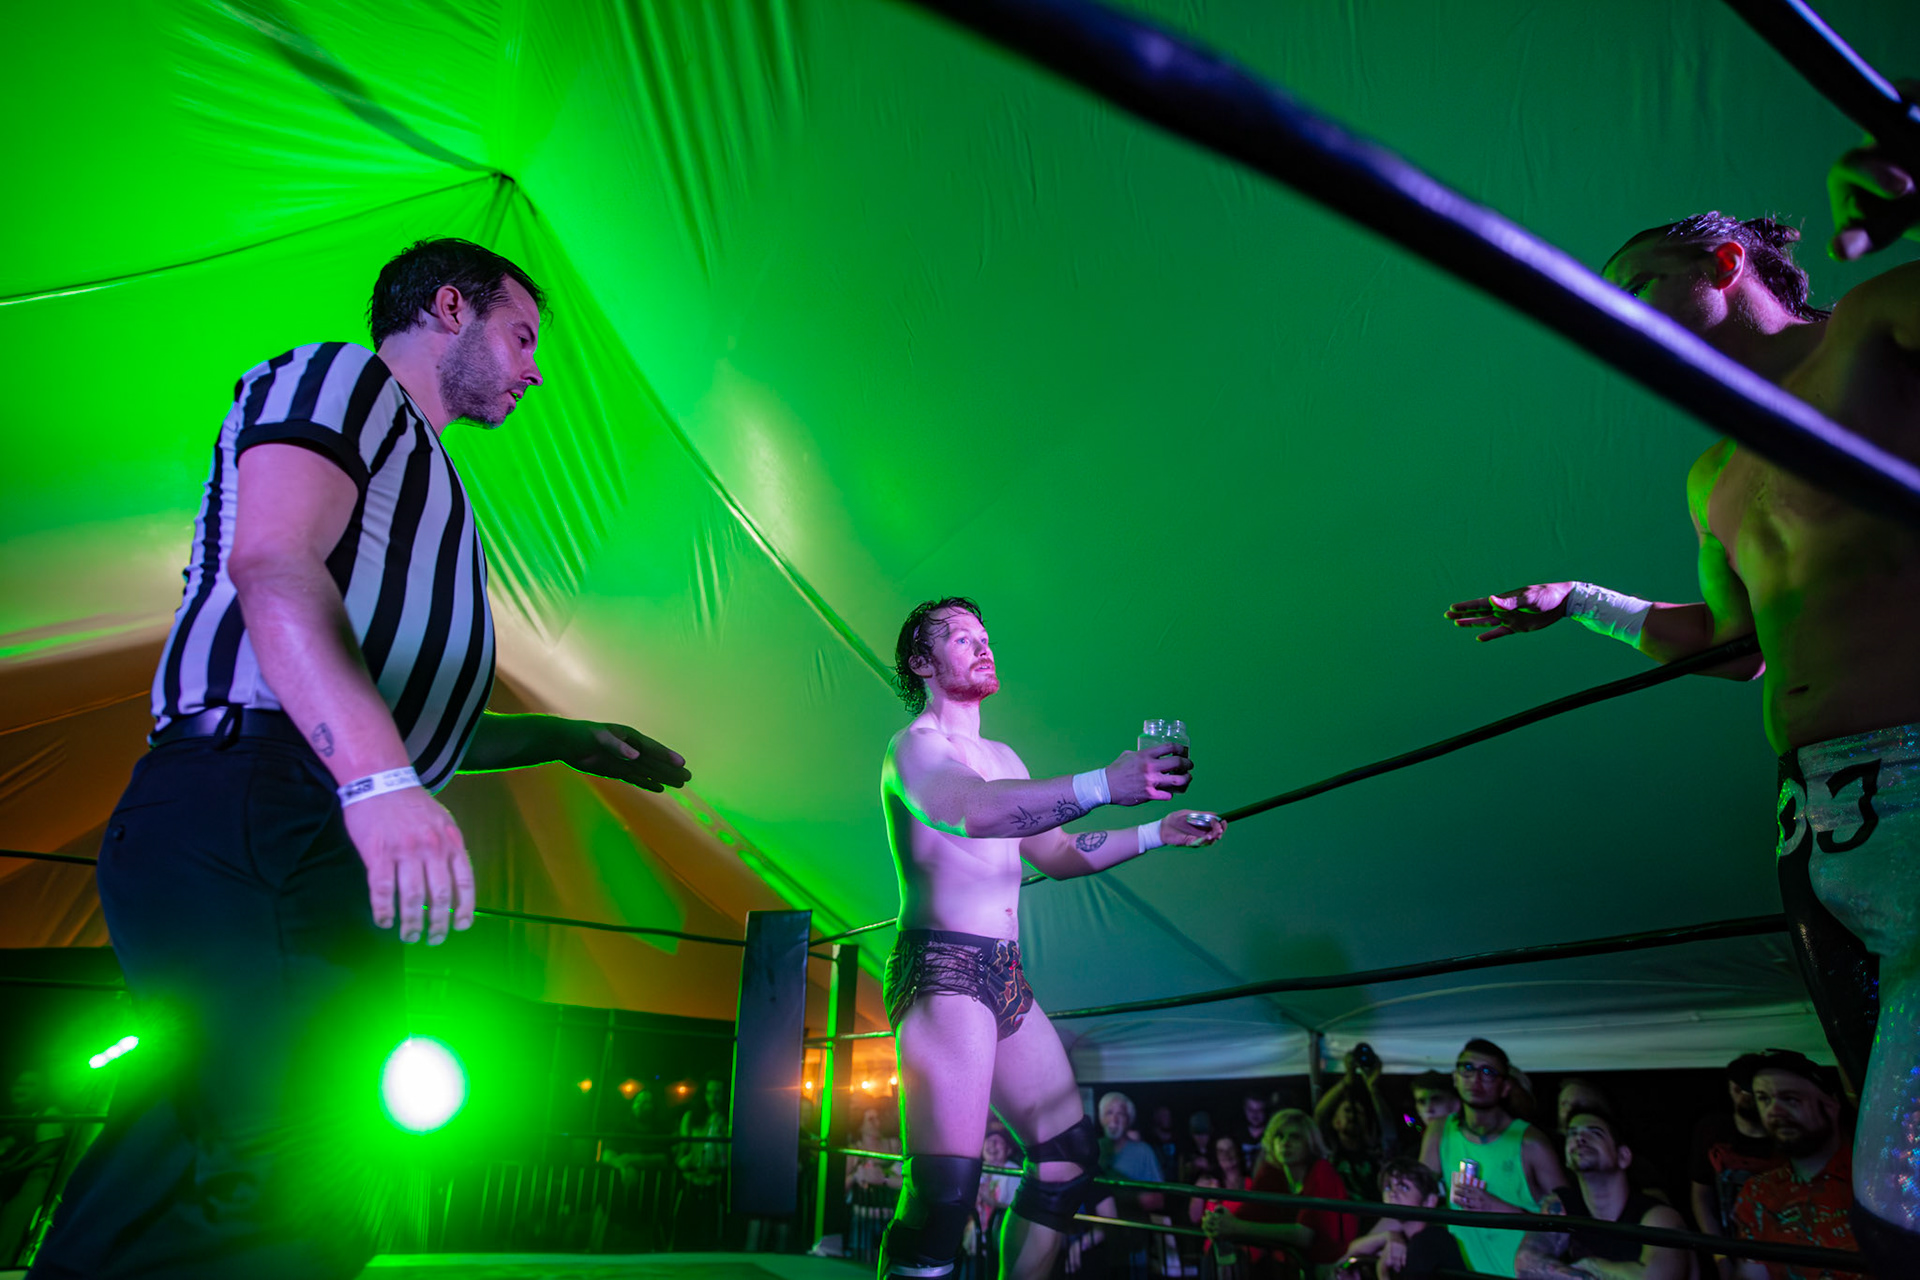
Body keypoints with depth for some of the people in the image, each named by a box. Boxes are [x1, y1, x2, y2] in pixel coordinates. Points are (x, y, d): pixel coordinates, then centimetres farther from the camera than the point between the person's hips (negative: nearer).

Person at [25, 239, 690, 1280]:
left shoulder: (415, 472, 34)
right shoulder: (341, 378, 6)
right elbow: (273, 566, -15)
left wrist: (565, 740, 29)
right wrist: (379, 776, -29)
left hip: (328, 849, 10)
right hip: (255, 820, -10)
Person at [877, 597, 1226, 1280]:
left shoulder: (1003, 757, 21)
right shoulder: (914, 745, -7)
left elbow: (1056, 854, 25)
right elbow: (971, 811, -29)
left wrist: (1155, 833, 14)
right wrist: (1103, 784, -38)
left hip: (1006, 977, 9)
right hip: (943, 969, -9)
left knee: (1070, 1151, 12)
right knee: (947, 1184, -18)